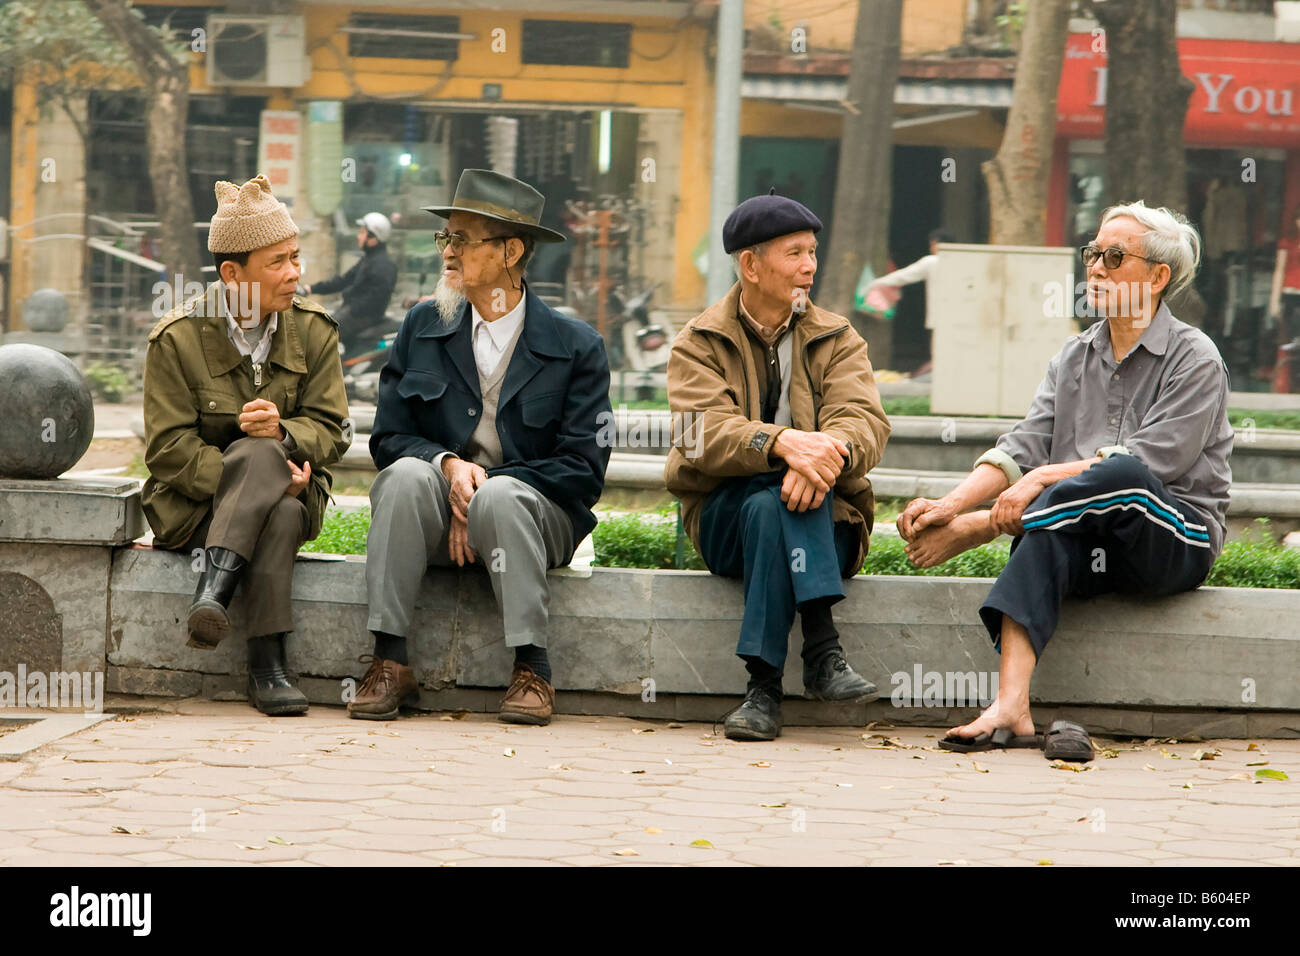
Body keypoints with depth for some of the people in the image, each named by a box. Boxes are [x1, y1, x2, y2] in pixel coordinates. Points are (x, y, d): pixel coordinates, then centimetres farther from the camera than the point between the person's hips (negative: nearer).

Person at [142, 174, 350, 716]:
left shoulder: (314, 332, 4)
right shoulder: (177, 340, -7)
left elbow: (329, 432, 0)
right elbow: (169, 448, -12)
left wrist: (284, 432, -25)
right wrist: (270, 472, -24)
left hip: (287, 499, 2)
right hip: (191, 509, -2)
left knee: (283, 516, -36)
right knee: (260, 455, -35)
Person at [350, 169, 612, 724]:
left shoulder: (577, 347, 0)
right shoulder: (421, 329, 10)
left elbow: (583, 467, -5)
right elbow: (389, 437, 7)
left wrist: (485, 491, -16)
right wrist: (447, 465, -15)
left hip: (533, 515, -2)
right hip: (435, 513, 2)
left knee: (499, 496, -36)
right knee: (406, 474, -30)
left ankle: (531, 670, -29)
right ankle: (389, 662, -31)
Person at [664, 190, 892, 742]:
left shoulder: (837, 340, 13)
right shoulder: (699, 343, 7)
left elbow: (864, 423, -8)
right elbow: (706, 432, -14)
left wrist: (827, 450, -34)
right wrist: (782, 443, -35)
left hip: (828, 521, 1)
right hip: (723, 519, -1)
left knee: (771, 505, -34)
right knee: (772, 496, -35)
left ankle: (764, 685, -39)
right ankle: (822, 650, -44)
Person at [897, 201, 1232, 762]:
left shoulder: (1195, 359, -3)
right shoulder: (1074, 357, 16)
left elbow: (1151, 460, -16)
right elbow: (1024, 446, 4)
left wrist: (1045, 479, -24)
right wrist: (951, 502, -14)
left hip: (1178, 541, -4)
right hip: (1088, 541, 4)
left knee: (1121, 475, -36)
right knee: (1047, 537, -32)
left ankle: (971, 532, -22)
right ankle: (1011, 709, -47)